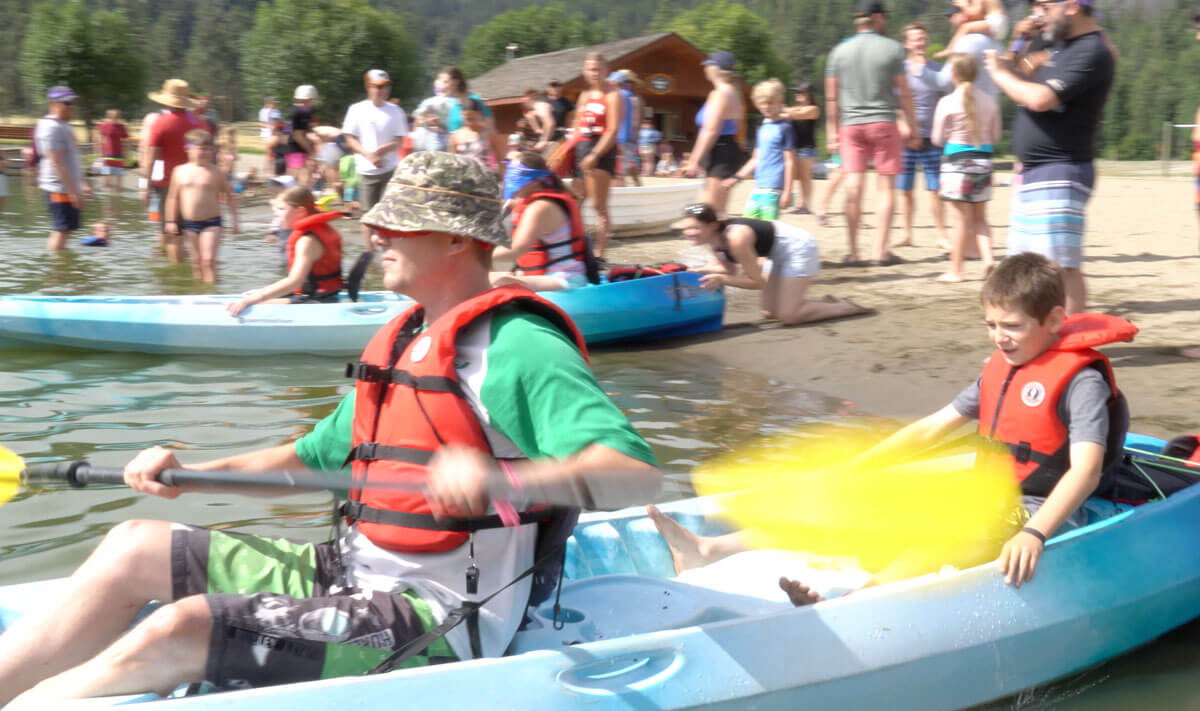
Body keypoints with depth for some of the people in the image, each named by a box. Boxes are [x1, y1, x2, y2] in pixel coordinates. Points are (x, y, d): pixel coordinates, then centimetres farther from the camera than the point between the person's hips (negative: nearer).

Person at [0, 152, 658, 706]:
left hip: (437, 625, -9)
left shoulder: (518, 347, -16)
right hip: (357, 572, 9)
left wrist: (501, 477, -45)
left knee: (175, 633, -22)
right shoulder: (403, 341, 14)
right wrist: (191, 475, 8)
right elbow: (313, 459, 22)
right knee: (135, 548, 5)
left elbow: (638, 471, -28)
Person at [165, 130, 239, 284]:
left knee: (208, 260, -9)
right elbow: (173, 197, 8)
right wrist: (171, 221, 4)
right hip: (188, 224, 2)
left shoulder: (215, 172, -2)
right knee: (196, 260, 10)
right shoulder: (180, 171, 3)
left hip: (211, 222, -2)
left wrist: (234, 219, 1)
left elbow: (229, 196, 5)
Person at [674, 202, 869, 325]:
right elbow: (730, 269, 4)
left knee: (788, 317, -11)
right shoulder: (714, 237, -8)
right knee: (770, 312, 14)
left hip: (799, 248, -9)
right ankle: (826, 303, 24)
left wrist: (722, 280, -32)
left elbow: (758, 282, -23)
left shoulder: (736, 239, -33)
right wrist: (697, 271, -11)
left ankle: (845, 307, 6)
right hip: (782, 254, 9)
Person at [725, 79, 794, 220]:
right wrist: (737, 177, 22)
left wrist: (787, 191, -12)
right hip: (758, 187, 8)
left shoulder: (784, 128, -6)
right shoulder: (763, 128, 16)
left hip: (773, 189, -8)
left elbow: (790, 162, -9)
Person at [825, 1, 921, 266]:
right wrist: (912, 129, 5)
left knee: (854, 187, 2)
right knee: (886, 187, 2)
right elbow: (904, 93, -1)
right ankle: (880, 251, 0)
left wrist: (832, 132, 13)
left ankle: (852, 251, 3)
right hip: (883, 123, -3)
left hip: (850, 125, 3)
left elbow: (831, 97, 7)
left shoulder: (840, 51, 6)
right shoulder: (892, 48, -2)